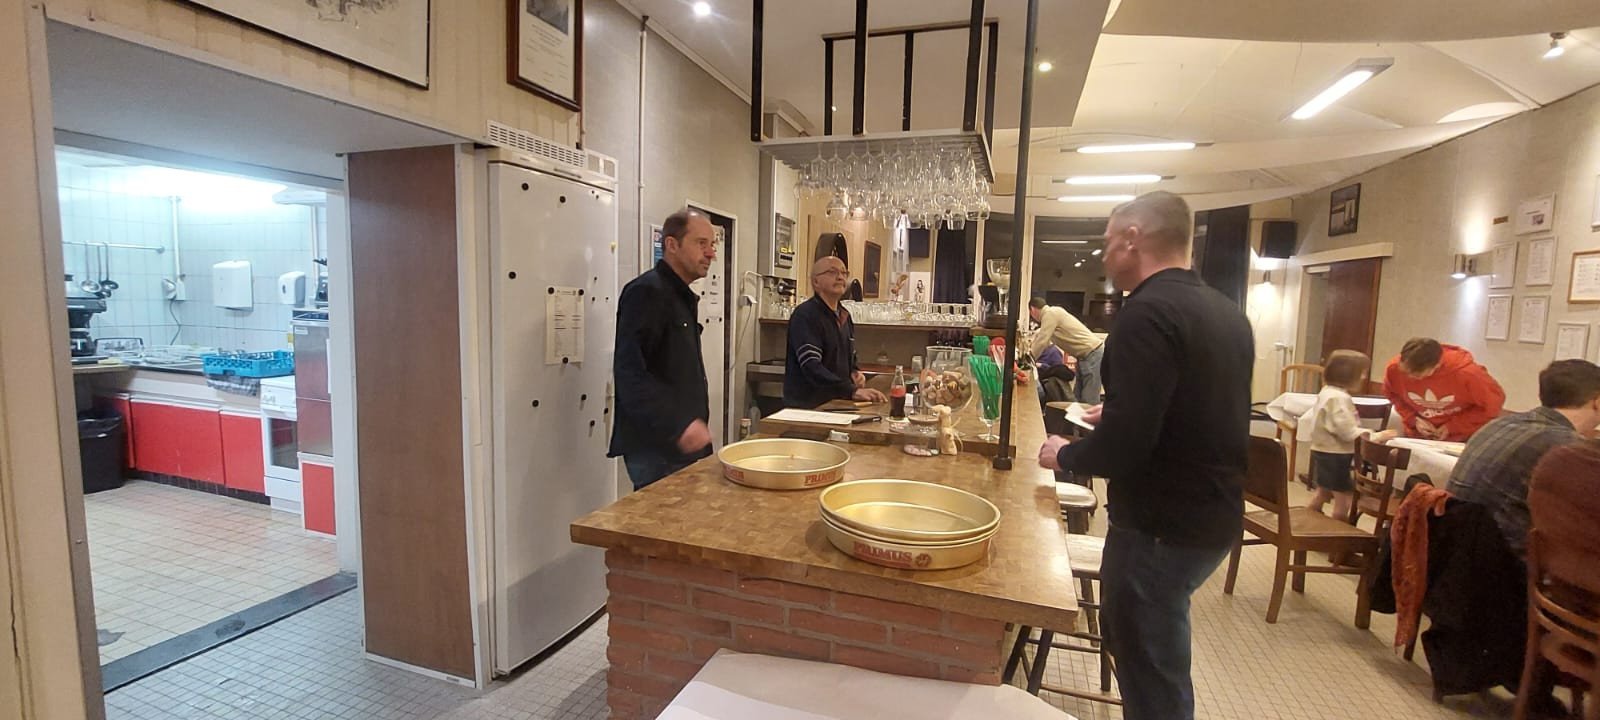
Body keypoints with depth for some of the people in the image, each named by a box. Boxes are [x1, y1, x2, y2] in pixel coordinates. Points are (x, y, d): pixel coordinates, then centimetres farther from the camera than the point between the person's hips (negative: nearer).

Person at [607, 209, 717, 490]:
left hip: (684, 443, 10)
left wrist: (693, 425, 15)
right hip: (656, 446, -9)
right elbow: (630, 372, -24)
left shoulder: (682, 297, 17)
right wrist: (677, 426, -29)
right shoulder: (647, 292, -14)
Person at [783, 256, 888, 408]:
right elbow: (811, 367, -20)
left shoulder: (844, 316, 16)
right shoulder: (805, 315, -10)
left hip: (837, 404, 7)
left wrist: (855, 372, 7)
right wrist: (852, 391, -27)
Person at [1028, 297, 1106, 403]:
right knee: (1077, 398, 9)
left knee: (1089, 401, -11)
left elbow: (1042, 342, -16)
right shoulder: (1052, 313, 17)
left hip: (1093, 353, -10)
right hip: (1085, 355, 10)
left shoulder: (1050, 313, -13)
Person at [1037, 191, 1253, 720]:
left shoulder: (1149, 312, -21)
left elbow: (1123, 446, -28)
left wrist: (1064, 454, -9)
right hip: (1212, 516, 9)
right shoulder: (1226, 312, 8)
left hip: (1163, 528, -9)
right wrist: (1115, 416, 18)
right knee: (1128, 639, 26)